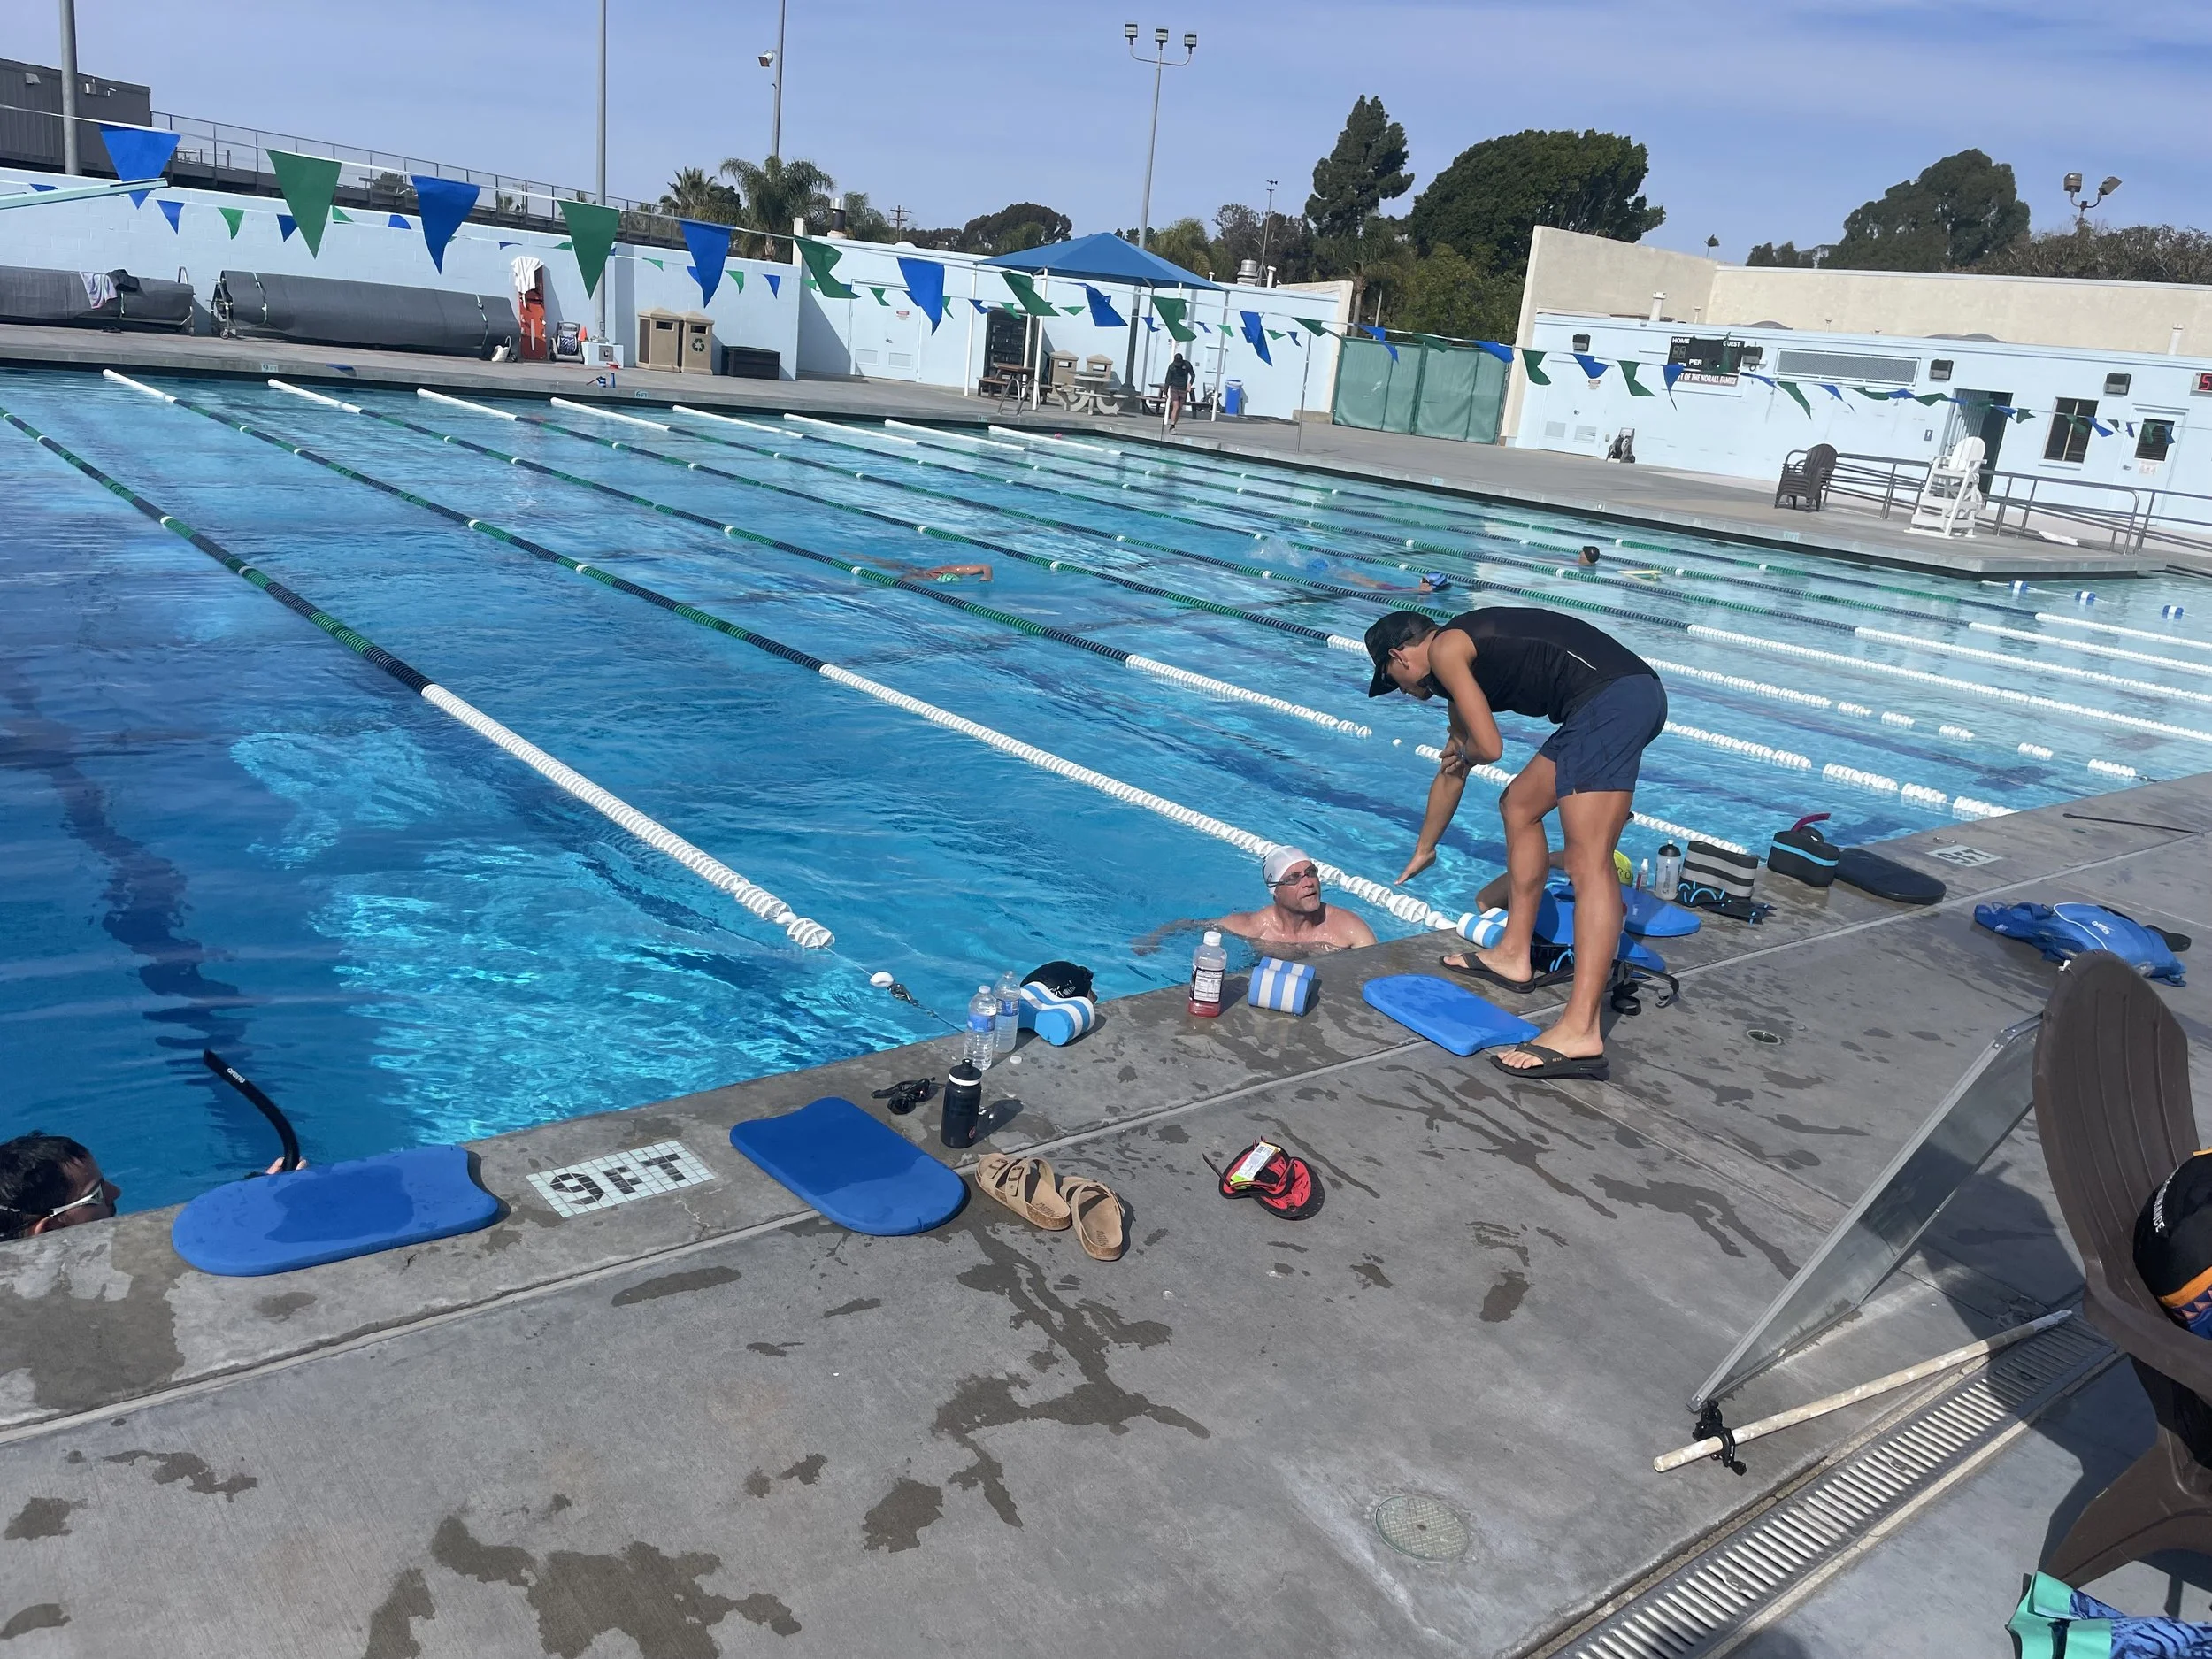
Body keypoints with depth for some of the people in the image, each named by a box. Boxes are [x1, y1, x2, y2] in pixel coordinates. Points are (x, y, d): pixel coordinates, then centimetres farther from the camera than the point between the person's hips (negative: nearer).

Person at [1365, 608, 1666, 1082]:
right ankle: (1514, 956, 27)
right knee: (1519, 806, 23)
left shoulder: (1445, 650, 0)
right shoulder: (1465, 660, 28)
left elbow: (1488, 748, -10)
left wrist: (1463, 752, 15)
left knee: (1588, 862, -17)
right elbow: (1452, 771, 40)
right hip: (1632, 692, 10)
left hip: (1611, 700, -10)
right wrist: (1424, 851, 52)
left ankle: (1580, 1030, -24)